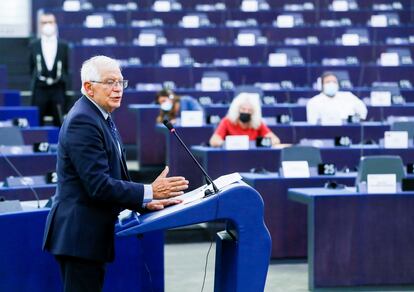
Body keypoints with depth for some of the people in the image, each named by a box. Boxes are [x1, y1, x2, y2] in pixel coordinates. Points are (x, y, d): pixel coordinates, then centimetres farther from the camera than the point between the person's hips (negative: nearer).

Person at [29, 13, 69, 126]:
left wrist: (63, 81, 3)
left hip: (58, 90, 0)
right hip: (40, 90, 0)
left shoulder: (63, 46, 4)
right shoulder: (33, 45, 4)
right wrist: (37, 80, 4)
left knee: (59, 123, 1)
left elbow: (66, 67, 9)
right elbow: (32, 67, 10)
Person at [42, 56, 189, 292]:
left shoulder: (102, 117, 16)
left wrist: (144, 202, 4)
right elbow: (98, 185, -23)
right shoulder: (83, 121, -17)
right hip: (80, 234, -10)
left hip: (90, 233, 10)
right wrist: (149, 192, -18)